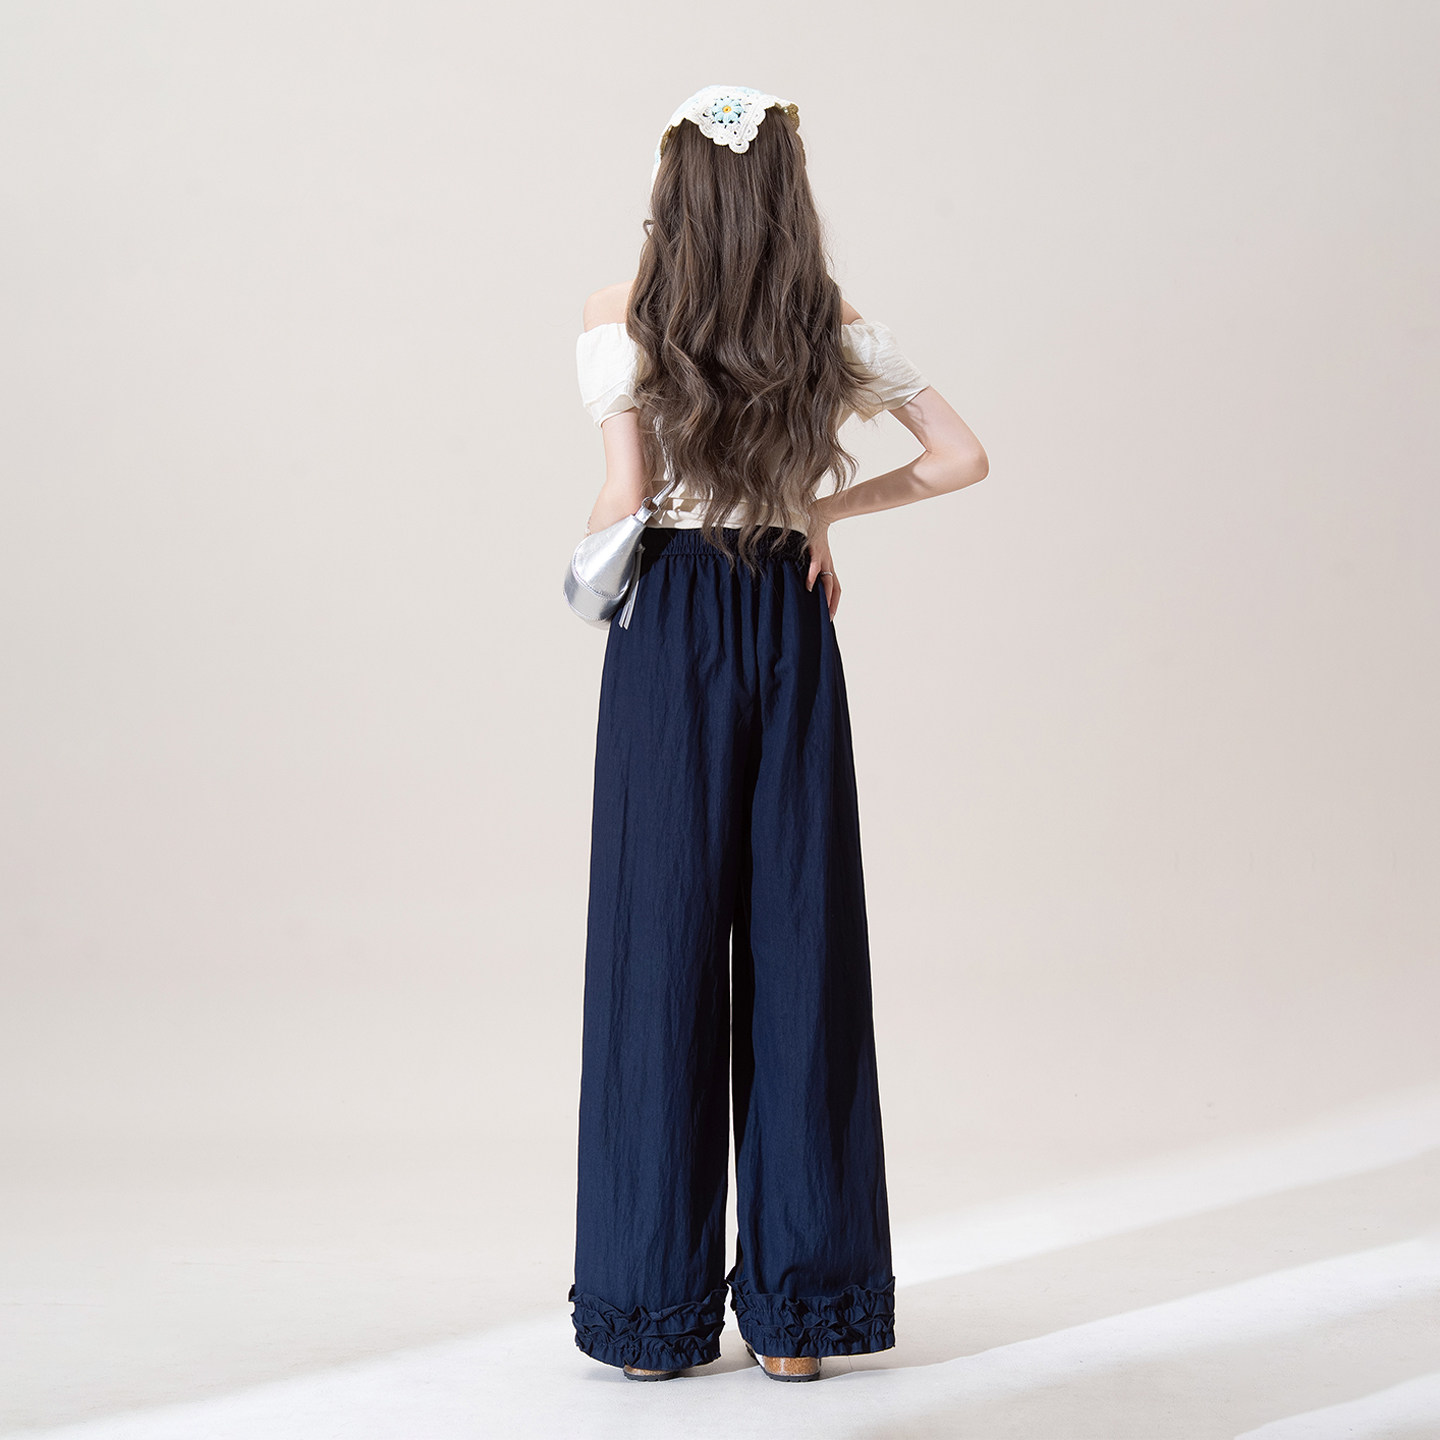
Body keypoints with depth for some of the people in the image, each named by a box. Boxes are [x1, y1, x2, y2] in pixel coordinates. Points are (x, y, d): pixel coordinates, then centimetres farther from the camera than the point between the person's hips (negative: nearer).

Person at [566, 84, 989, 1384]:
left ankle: (656, 1309, 11)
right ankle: (799, 1309, 12)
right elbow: (961, 458, 5)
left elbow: (626, 500, -10)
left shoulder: (621, 322, -3)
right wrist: (826, 513, 10)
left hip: (669, 632, -2)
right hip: (791, 628, 2)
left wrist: (600, 554, 11)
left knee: (661, 946, 4)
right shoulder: (837, 328, 4)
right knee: (800, 946, 6)